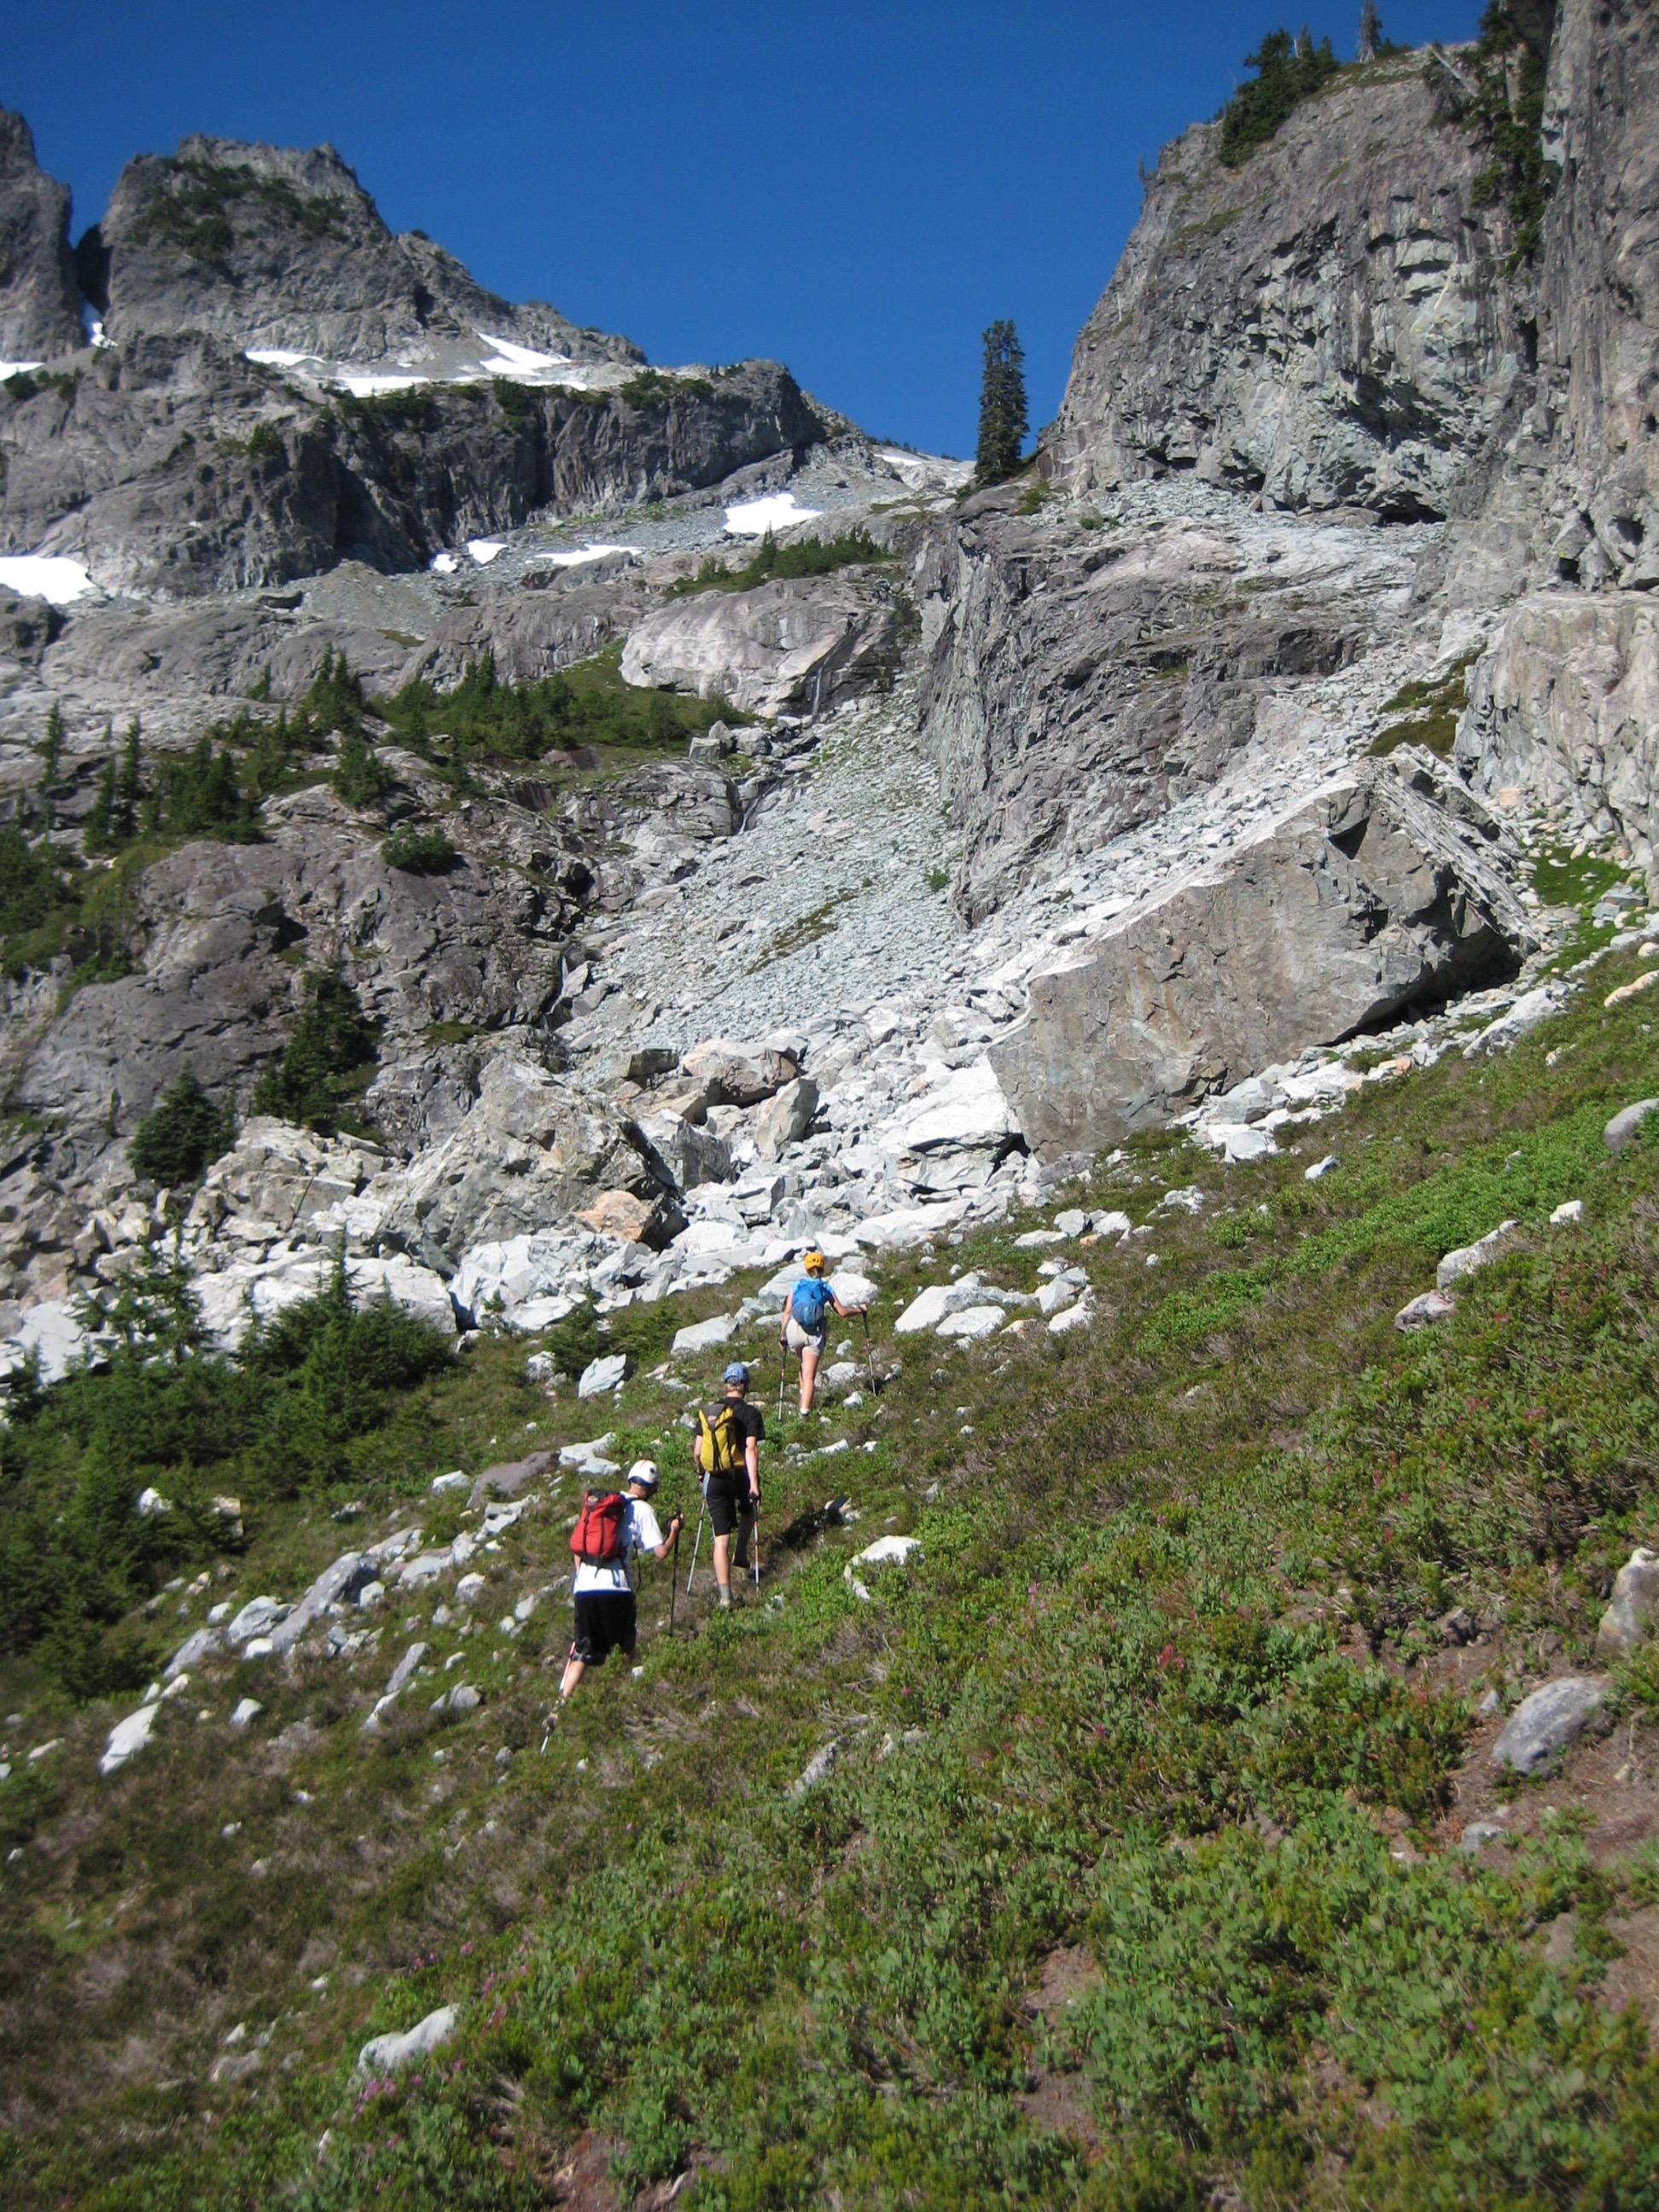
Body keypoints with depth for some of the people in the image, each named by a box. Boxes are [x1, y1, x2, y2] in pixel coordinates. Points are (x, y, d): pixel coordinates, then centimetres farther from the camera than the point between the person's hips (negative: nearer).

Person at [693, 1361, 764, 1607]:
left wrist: (701, 1472, 23)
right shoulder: (751, 1413, -6)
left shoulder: (707, 1412, 5)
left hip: (714, 1479, 2)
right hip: (740, 1475, -2)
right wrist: (754, 1484, -19)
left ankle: (725, 1596, -1)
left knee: (721, 1538, 2)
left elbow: (697, 1451, 5)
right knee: (748, 1509, 34)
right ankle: (742, 1554, 31)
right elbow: (751, 1450, -16)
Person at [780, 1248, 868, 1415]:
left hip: (794, 1331, 2)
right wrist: (860, 1309, 24)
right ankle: (804, 1412, -15)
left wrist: (782, 1335, 4)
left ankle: (803, 1396, 25)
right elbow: (842, 1312, 8)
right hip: (814, 1333, -2)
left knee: (804, 1364, 31)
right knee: (809, 1375, -3)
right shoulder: (826, 1288, 13)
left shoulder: (797, 1286, 15)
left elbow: (788, 1311, 5)